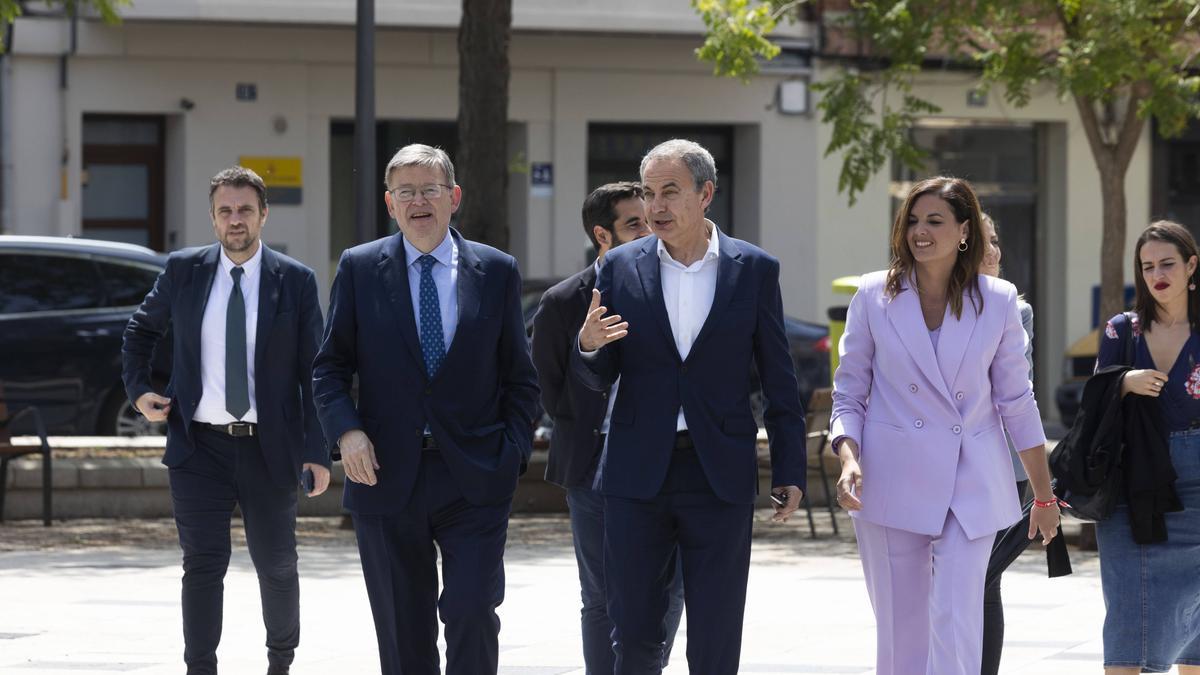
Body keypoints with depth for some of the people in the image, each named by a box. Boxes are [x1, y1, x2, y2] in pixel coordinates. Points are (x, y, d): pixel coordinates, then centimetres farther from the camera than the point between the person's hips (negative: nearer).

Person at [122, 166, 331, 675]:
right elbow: (140, 330, 20)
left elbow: (314, 372, -2)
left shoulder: (296, 281, -2)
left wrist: (318, 451, -8)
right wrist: (138, 390, 5)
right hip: (200, 447, 0)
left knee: (276, 565, 12)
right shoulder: (183, 271, 3)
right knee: (203, 565, -5)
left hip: (268, 450, 0)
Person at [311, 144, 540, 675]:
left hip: (474, 481, -1)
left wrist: (515, 452, -3)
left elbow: (519, 378, 9)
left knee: (472, 616, -13)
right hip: (387, 478, 1)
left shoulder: (496, 271, 6)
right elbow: (329, 367, 7)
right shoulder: (359, 268, 5)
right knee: (403, 632, 7)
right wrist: (346, 431, -10)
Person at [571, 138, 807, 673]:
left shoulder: (754, 269, 2)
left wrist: (789, 470, 2)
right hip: (637, 475, 1)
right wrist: (588, 346, -16)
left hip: (720, 477, -1)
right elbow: (600, 379, 7)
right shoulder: (622, 267, 5)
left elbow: (778, 380, 6)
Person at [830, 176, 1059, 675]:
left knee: (956, 627, -11)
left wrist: (1044, 496, 10)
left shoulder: (997, 301, 3)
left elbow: (1016, 403, 8)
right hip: (892, 484, 1)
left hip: (971, 485, -1)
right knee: (901, 630, 4)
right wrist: (848, 457, -11)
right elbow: (848, 393, 7)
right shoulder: (875, 297, 3)